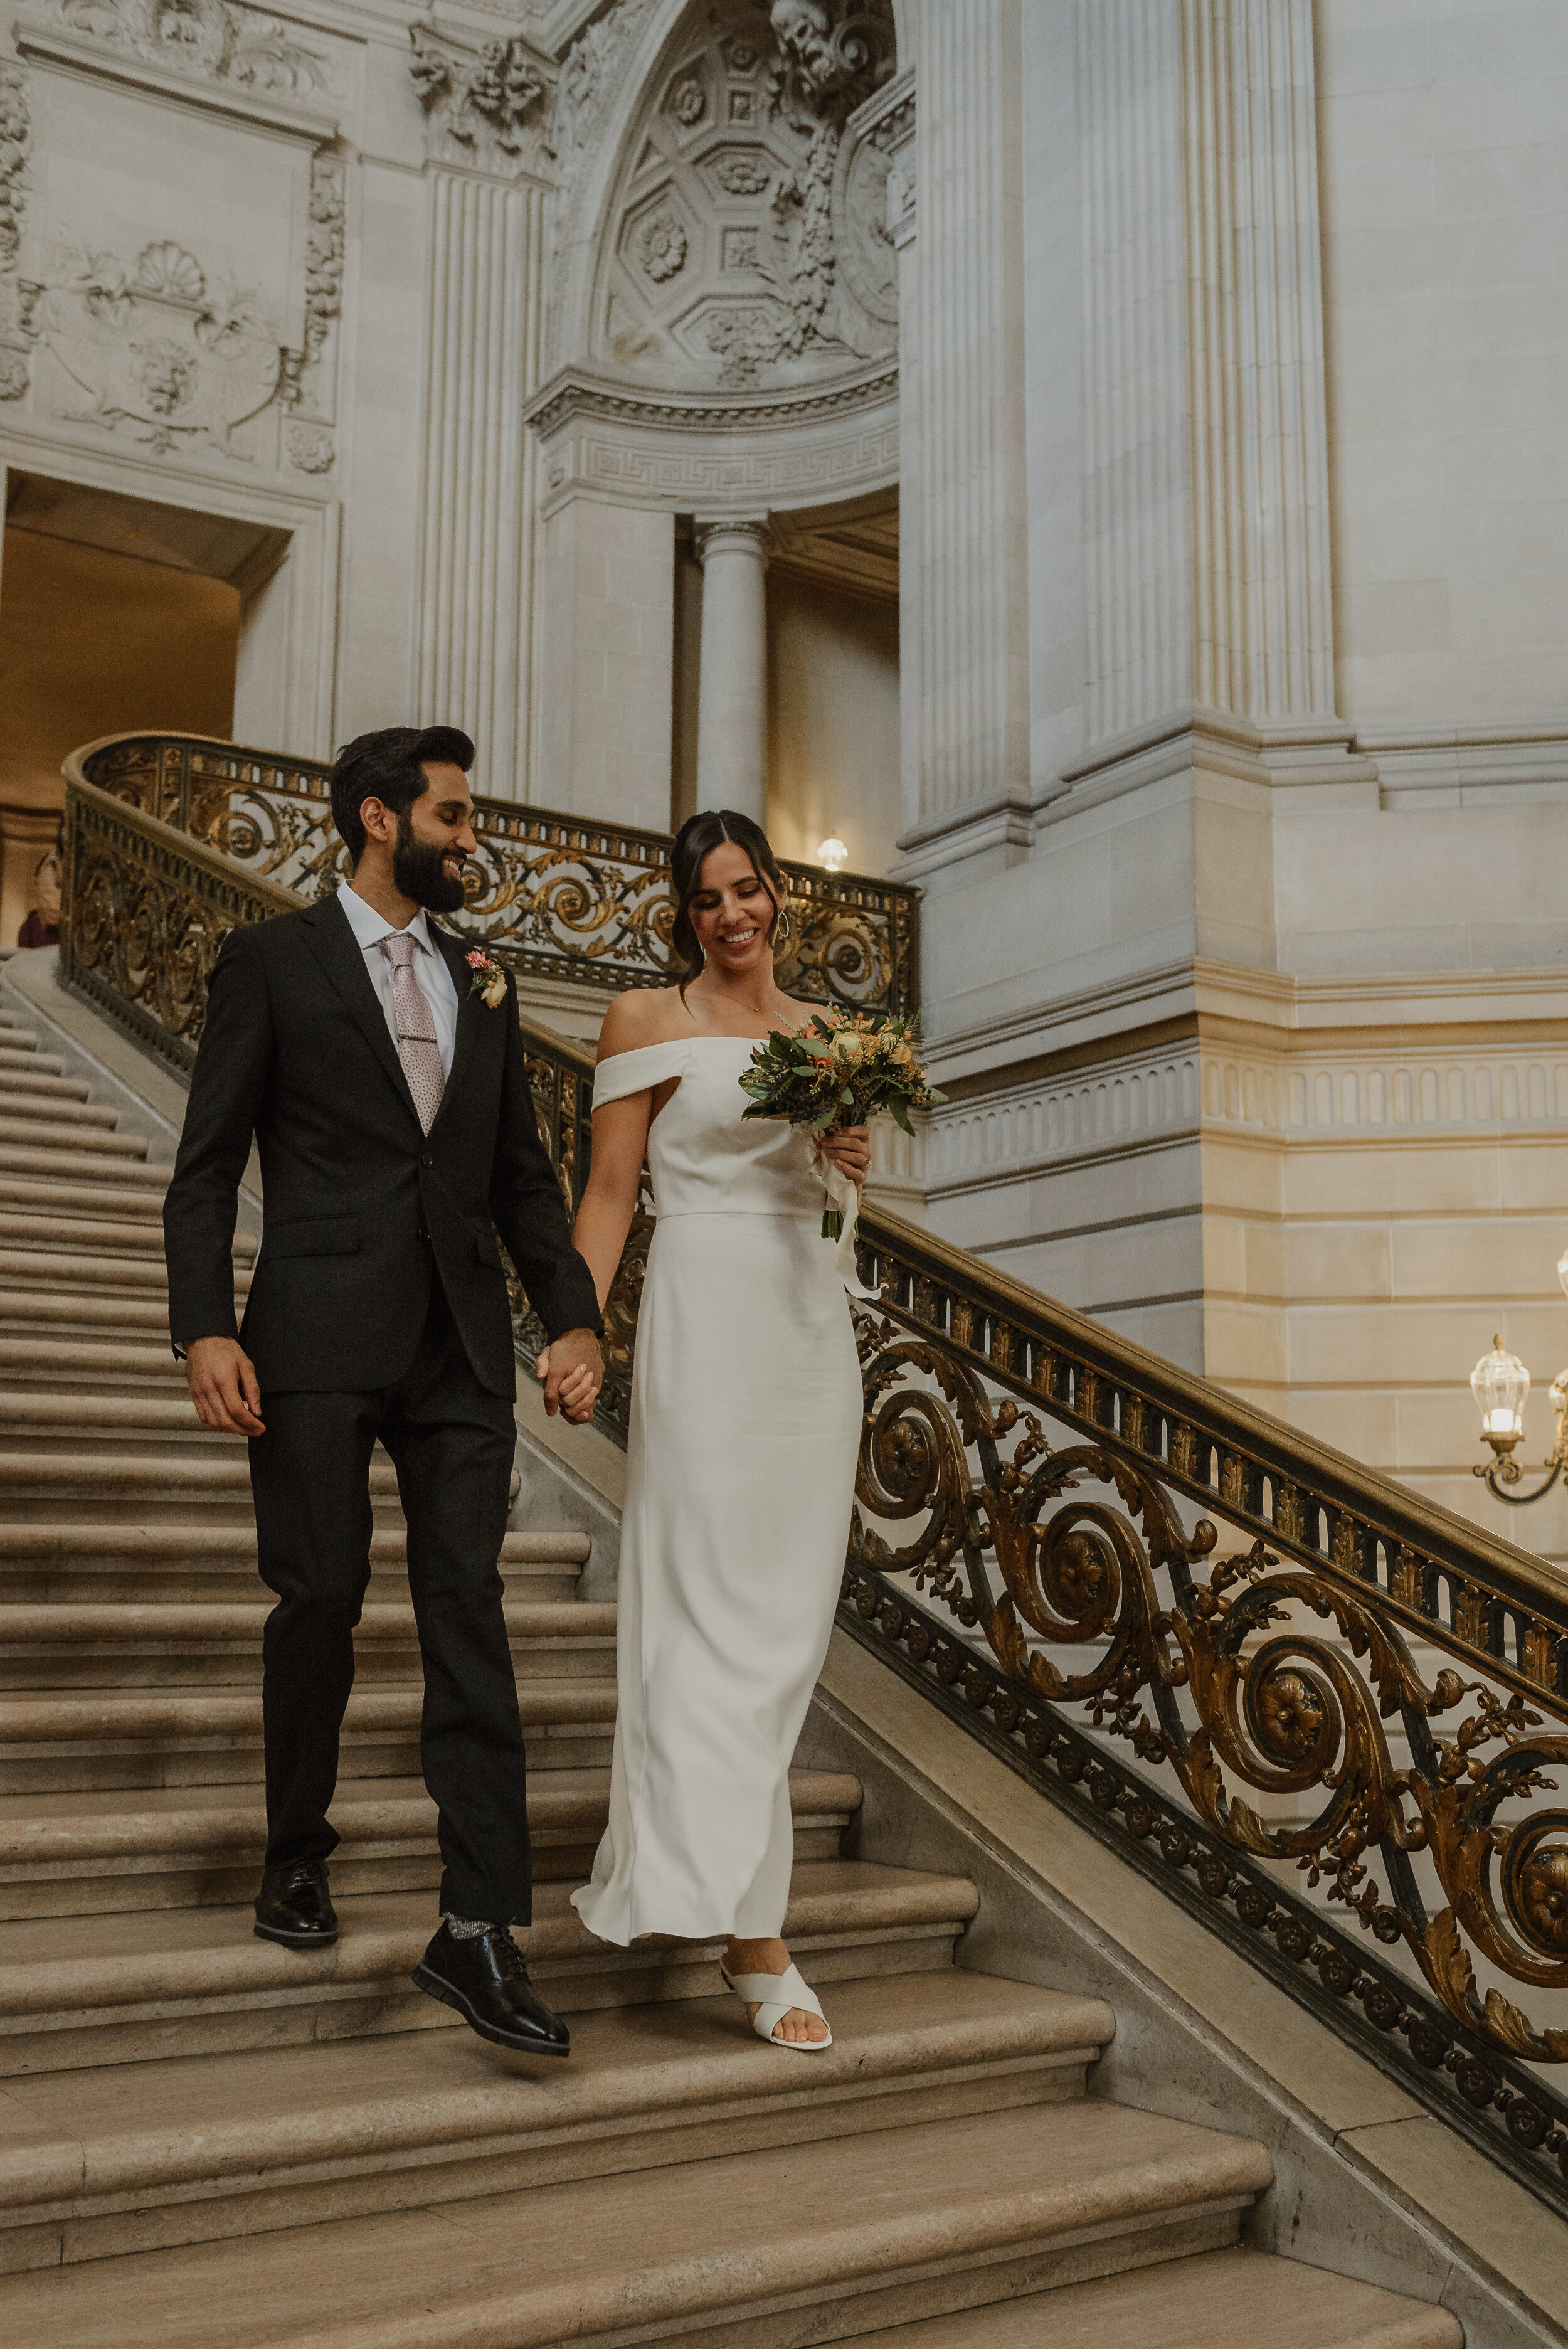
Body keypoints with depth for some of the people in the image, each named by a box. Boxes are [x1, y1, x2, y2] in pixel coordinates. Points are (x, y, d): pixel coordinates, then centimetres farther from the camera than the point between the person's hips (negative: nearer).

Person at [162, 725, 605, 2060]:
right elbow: (207, 1167, -1)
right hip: (319, 1343, -3)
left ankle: (480, 1931, 0)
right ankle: (299, 1850, 28)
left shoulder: (484, 984, 17)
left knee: (468, 1619, -2)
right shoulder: (273, 962, 4)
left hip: (461, 1348, 4)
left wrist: (575, 1314, 4)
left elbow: (524, 1174, 17)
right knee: (322, 1601, 3)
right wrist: (205, 1327, -13)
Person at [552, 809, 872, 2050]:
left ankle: (668, 1824, 25)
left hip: (812, 1317, 6)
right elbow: (611, 1190, -2)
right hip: (705, 1311, -6)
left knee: (788, 1607, 7)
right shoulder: (649, 1020, 2)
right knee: (717, 1601, -10)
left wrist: (851, 1159, 2)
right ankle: (753, 1937, -10)